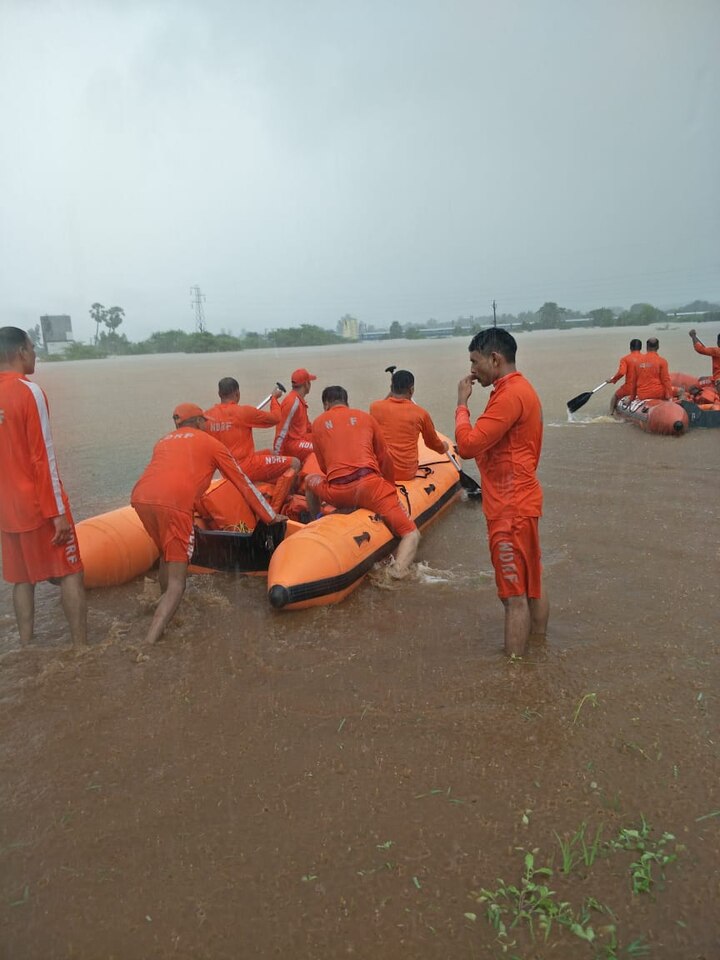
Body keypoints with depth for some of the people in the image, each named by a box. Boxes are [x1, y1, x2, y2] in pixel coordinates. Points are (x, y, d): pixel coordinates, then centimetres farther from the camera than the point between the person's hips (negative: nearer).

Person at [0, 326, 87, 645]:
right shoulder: (28, 391, -14)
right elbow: (43, 457, -17)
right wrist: (58, 511, -15)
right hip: (39, 505, -7)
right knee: (70, 574, 2)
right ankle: (81, 647, 5)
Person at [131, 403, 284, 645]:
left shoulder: (163, 441, 31)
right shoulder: (211, 443, 19)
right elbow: (243, 482, 24)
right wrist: (271, 516, 31)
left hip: (140, 497, 6)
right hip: (174, 503, -5)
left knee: (166, 555, 30)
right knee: (177, 582, 0)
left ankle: (164, 611, 36)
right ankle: (150, 642, -13)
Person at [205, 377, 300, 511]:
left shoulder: (207, 415, 3)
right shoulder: (243, 411, -14)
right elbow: (275, 418, -2)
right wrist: (274, 398, 15)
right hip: (246, 468, -8)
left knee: (271, 454, 29)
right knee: (294, 463, -1)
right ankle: (273, 510, -5)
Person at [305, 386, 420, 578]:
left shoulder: (318, 423, 17)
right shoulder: (365, 417, 18)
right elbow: (384, 459, 20)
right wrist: (391, 490, 33)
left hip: (335, 493, 1)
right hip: (370, 485, -1)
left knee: (311, 480, 35)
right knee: (411, 534, 5)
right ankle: (398, 567, -23)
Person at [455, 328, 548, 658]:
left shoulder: (509, 395, -19)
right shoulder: (520, 388, 14)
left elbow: (467, 445, -23)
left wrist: (462, 402, -13)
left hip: (510, 509, -11)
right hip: (521, 502, 11)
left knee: (515, 596, -2)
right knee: (531, 586, 20)